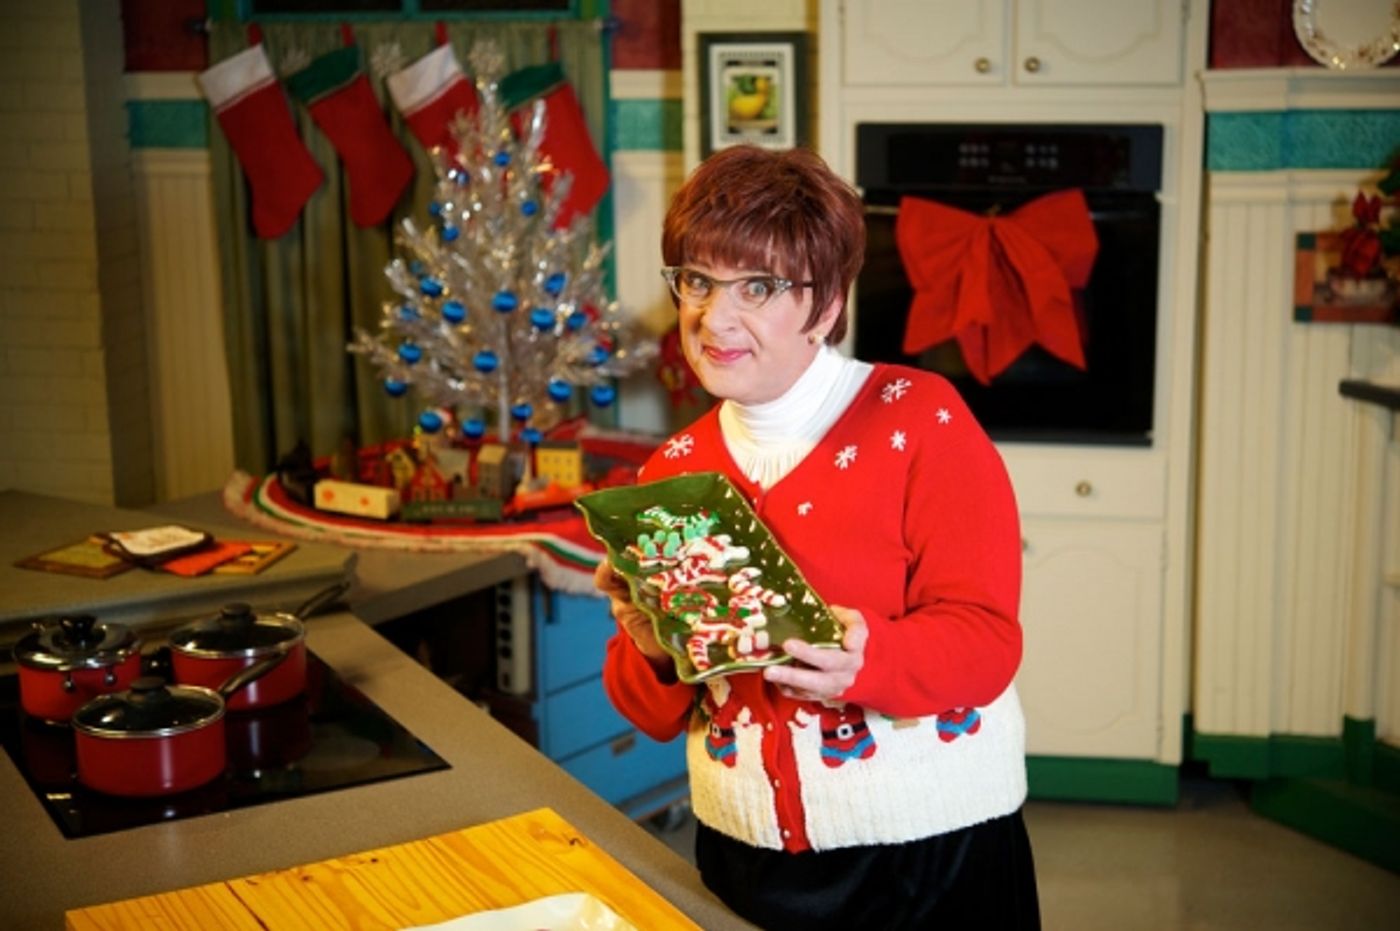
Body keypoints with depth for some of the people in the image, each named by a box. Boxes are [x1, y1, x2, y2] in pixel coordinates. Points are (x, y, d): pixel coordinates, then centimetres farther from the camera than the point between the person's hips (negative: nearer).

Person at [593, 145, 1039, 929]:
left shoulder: (921, 422, -10)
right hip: (747, 859, 4)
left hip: (931, 855, -4)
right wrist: (655, 655, -18)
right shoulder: (672, 471, 3)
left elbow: (986, 639, -16)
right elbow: (654, 713, 5)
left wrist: (867, 660, -35)